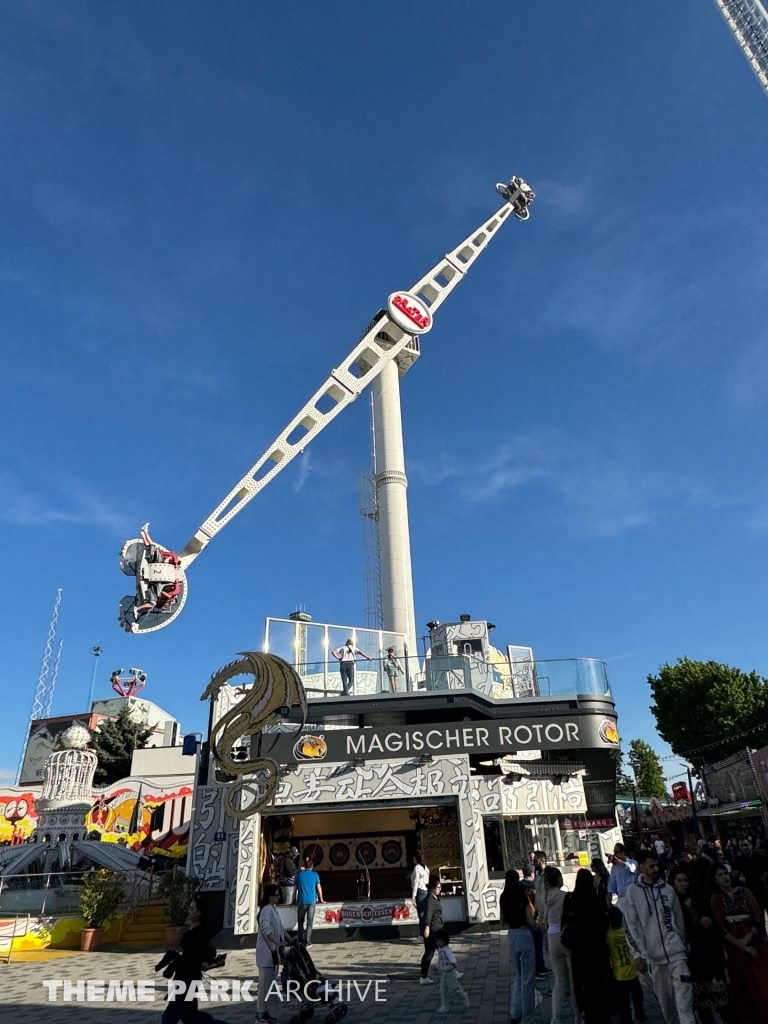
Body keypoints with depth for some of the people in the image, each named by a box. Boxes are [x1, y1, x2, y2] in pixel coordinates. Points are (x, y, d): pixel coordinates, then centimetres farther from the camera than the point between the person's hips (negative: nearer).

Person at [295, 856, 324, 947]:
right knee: (310, 922, 3)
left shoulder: (299, 874, 6)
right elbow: (319, 888, 9)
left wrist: (296, 899, 21)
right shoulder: (315, 874, 5)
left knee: (300, 922, 14)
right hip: (312, 900, -1)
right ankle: (307, 942, -1)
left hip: (302, 901, 1)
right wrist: (321, 899, 21)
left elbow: (296, 888, 9)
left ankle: (300, 941, 14)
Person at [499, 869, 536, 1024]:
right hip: (524, 935, -5)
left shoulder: (503, 898, 1)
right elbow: (531, 921, -14)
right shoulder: (522, 896, -14)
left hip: (511, 936, 5)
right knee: (527, 979, 6)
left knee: (517, 977, 20)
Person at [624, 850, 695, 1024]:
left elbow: (679, 920, 13)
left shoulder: (668, 889, 4)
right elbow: (632, 925, -4)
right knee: (664, 997, 9)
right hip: (652, 955, -1)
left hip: (676, 951, 1)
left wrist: (684, 945, 14)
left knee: (684, 996, -8)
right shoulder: (633, 891, -4)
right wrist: (638, 954, -7)